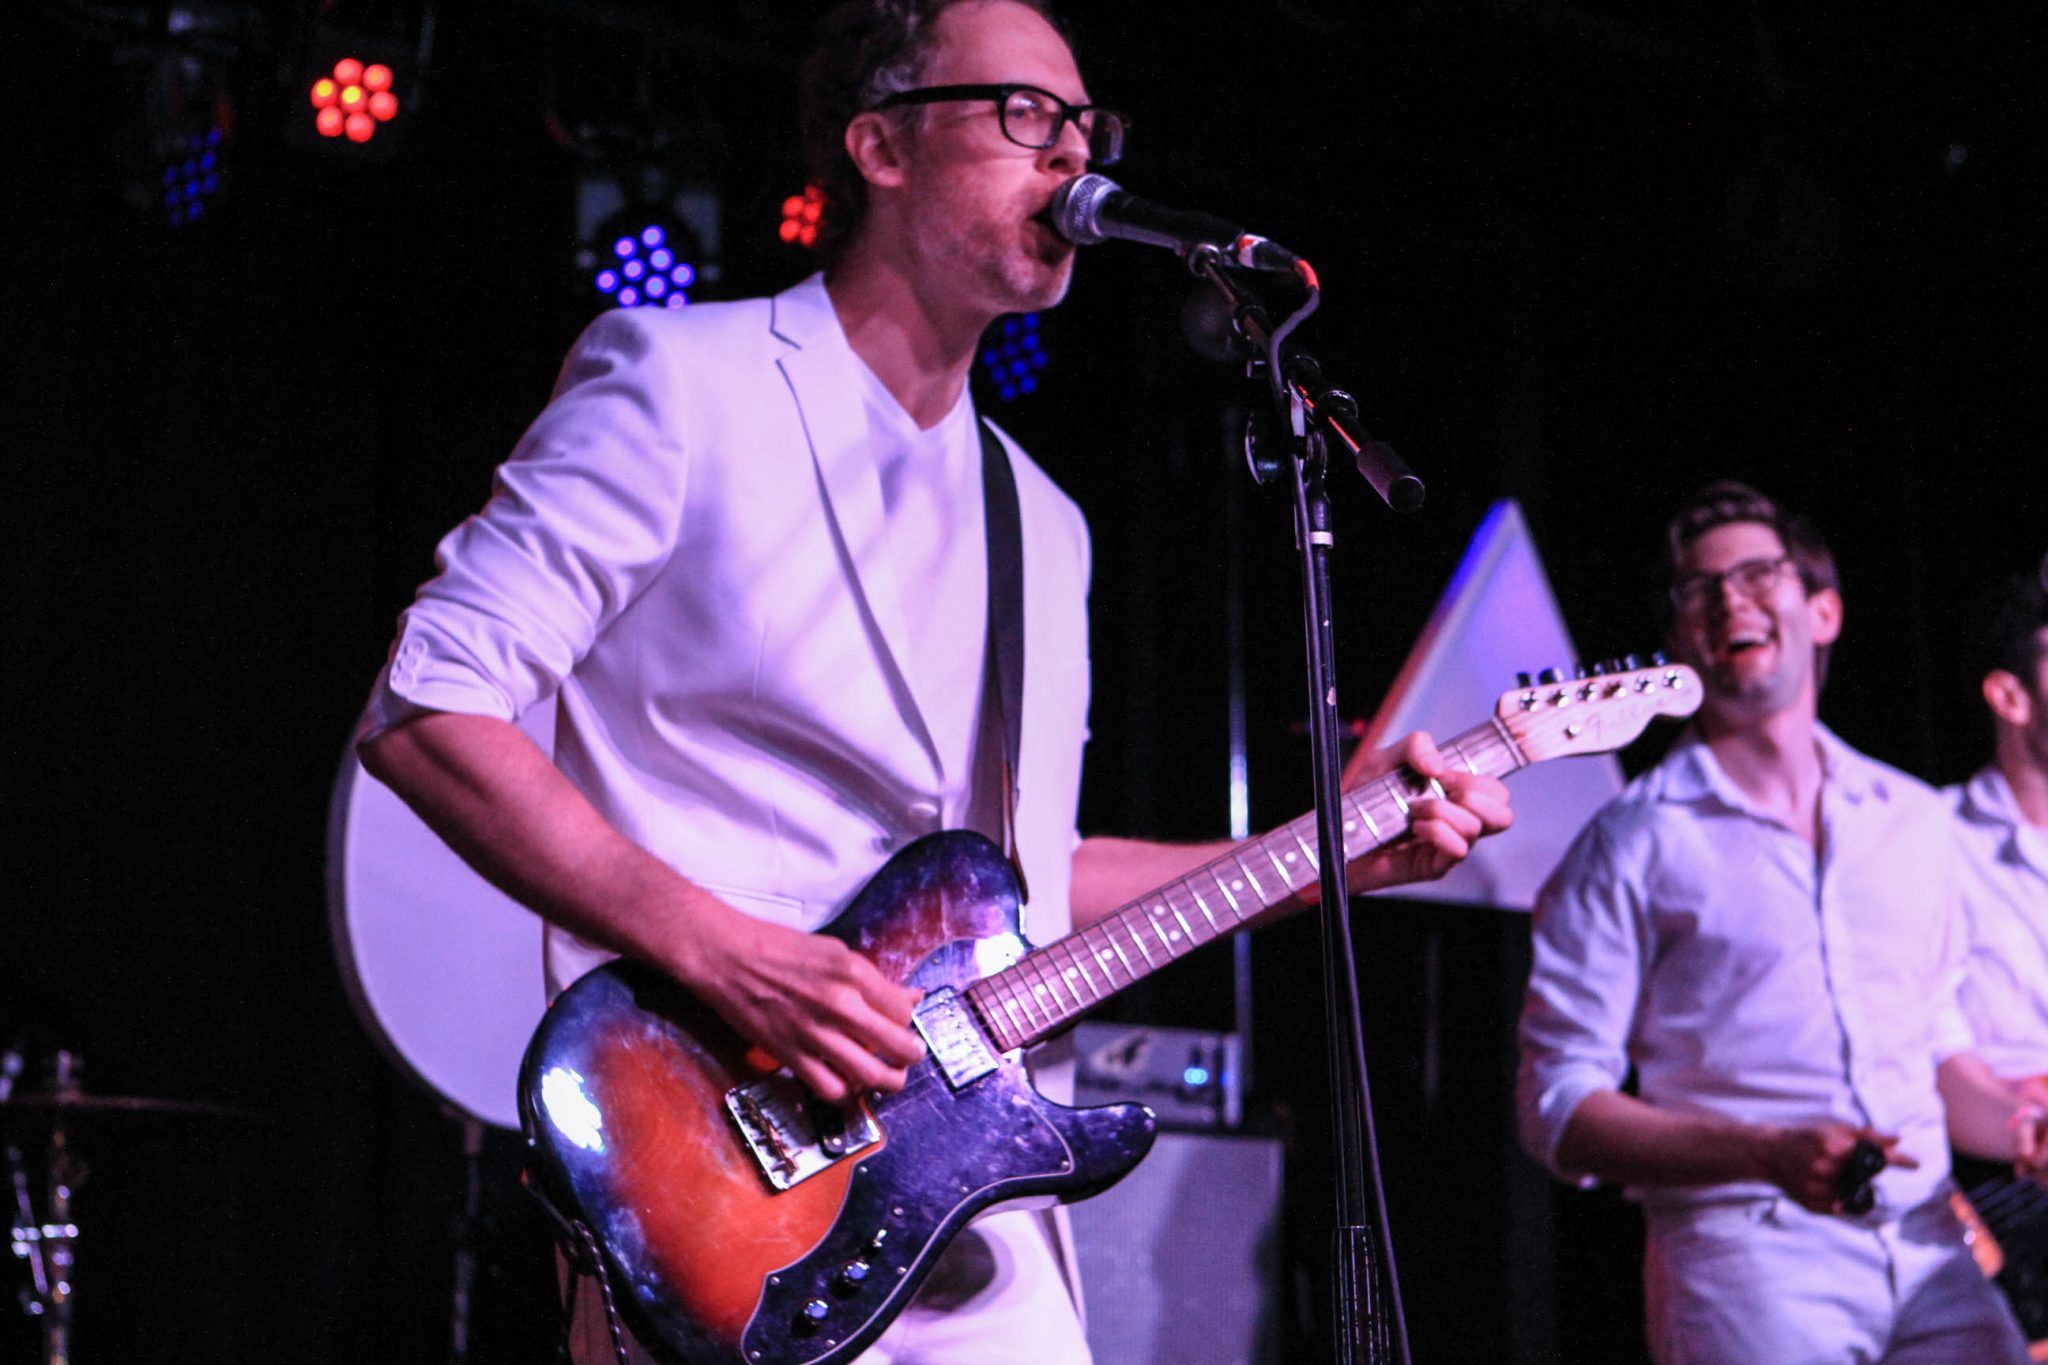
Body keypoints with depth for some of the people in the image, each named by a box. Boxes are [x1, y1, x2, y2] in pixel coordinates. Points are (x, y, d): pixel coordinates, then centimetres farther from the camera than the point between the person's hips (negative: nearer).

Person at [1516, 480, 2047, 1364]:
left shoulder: (1914, 819, 19)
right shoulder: (1631, 845, 3)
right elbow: (1558, 1108, -1)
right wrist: (1765, 1154, -15)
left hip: (1930, 1254, 4)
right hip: (1744, 1250, -4)